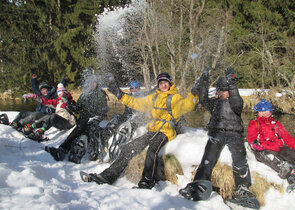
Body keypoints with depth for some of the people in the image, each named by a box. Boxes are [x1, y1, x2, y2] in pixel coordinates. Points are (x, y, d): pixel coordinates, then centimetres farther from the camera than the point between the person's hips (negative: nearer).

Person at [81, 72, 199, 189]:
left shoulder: (175, 97, 3)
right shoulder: (154, 97, 21)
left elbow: (185, 106, -16)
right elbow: (138, 103, 26)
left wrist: (192, 96, -36)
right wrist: (121, 95, 22)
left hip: (165, 131, -6)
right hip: (152, 130, 6)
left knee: (152, 150, -35)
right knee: (129, 148, -1)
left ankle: (147, 182, -36)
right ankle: (108, 176, 1)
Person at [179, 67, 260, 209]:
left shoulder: (235, 101, 16)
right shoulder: (215, 103, 26)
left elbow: (237, 104, -7)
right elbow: (203, 100, 9)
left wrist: (232, 84, -12)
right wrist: (204, 82, 3)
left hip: (234, 133, -1)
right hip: (216, 132, 2)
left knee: (239, 159, -25)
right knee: (209, 157, -24)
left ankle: (243, 191, -29)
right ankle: (200, 185, -39)